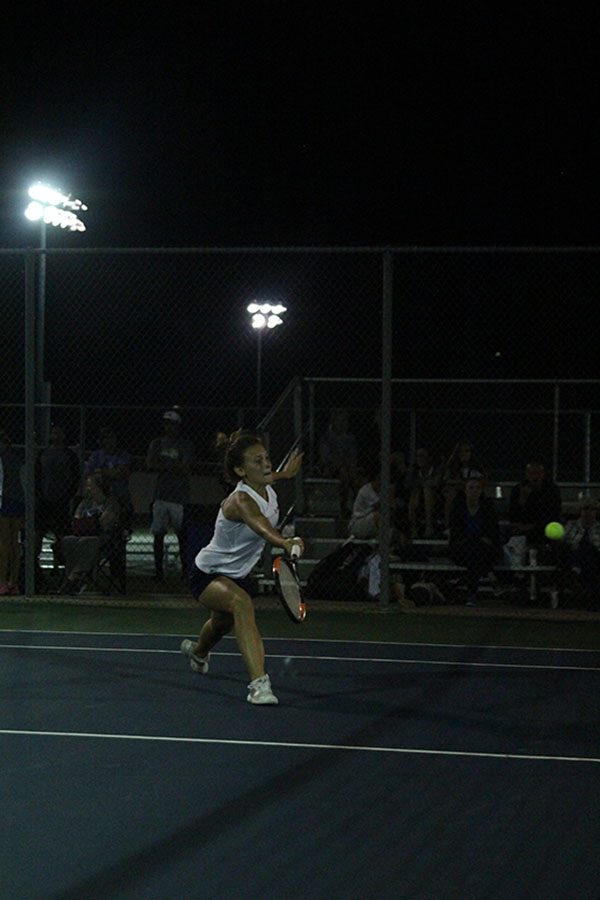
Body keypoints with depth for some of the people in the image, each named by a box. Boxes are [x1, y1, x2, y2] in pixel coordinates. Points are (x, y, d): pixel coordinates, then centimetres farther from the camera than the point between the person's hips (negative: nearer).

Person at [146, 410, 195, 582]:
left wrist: (163, 464, -5)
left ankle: (185, 568, -1)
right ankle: (158, 569, 3)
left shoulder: (186, 445, 4)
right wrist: (174, 467, -7)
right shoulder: (157, 443, 15)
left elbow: (186, 468, -7)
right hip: (161, 495, 3)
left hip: (179, 496, -3)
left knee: (182, 535, -6)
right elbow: (150, 465, 3)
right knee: (158, 534, 0)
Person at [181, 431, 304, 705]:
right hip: (208, 575, -9)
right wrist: (285, 543, -78)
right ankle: (258, 683, -48)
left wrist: (284, 474, 25)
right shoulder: (241, 501, -36)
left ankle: (197, 651, 70)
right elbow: (262, 527, -59)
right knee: (241, 602, -39)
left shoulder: (266, 488, -11)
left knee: (223, 623, 33)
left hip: (238, 574, 9)